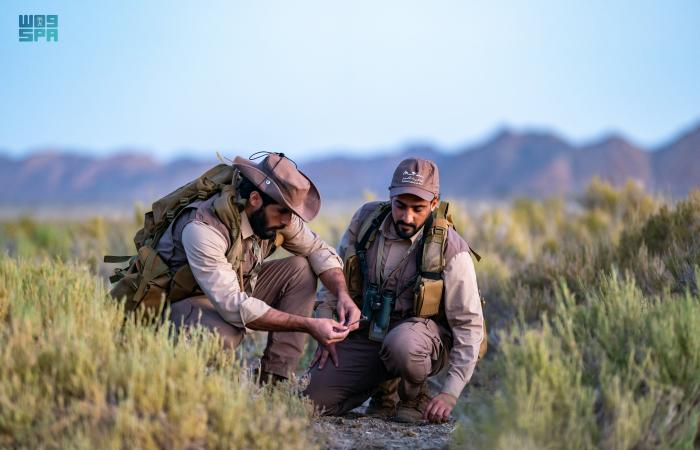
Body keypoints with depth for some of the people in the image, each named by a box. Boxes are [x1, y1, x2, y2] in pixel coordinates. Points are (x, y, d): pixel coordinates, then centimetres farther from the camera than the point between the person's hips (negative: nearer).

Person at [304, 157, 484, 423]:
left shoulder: (450, 249, -17)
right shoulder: (366, 219, -5)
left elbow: (469, 324, -15)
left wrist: (449, 394, -20)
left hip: (423, 332, -4)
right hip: (365, 333, 4)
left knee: (401, 344, -40)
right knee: (315, 399, -11)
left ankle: (414, 397, -5)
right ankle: (384, 386, 20)